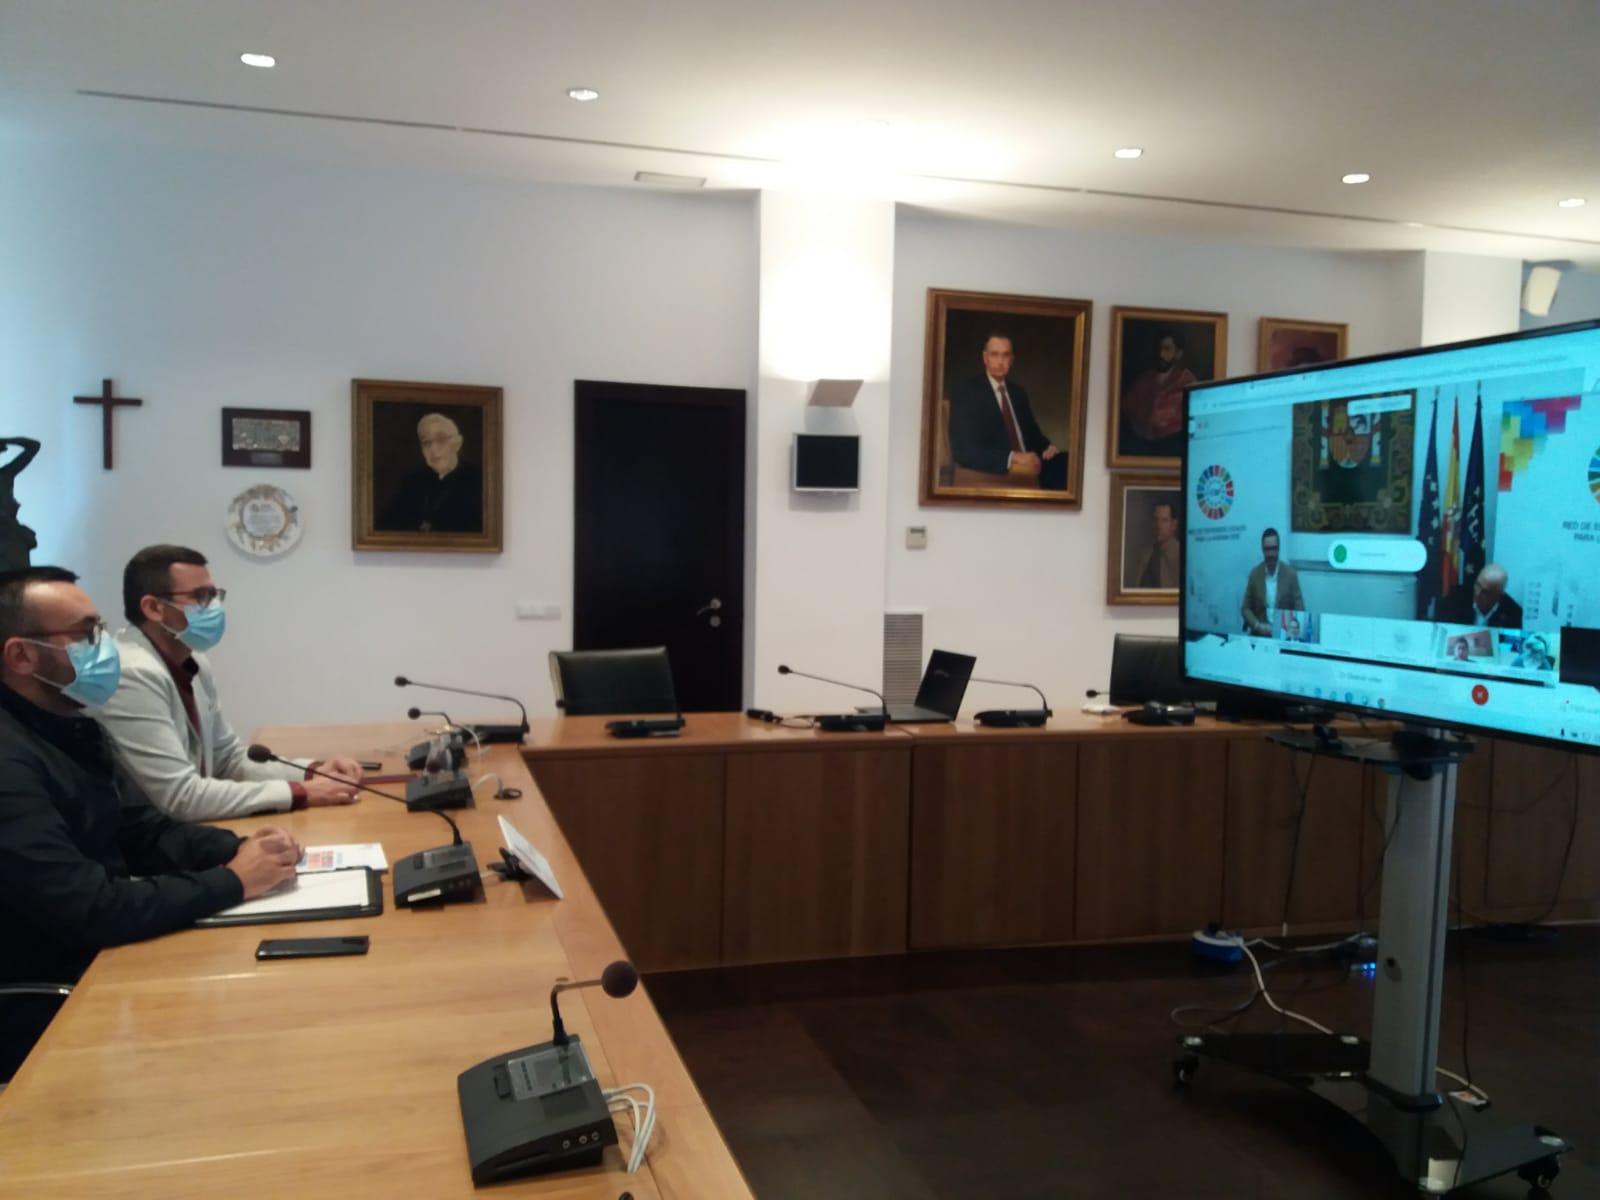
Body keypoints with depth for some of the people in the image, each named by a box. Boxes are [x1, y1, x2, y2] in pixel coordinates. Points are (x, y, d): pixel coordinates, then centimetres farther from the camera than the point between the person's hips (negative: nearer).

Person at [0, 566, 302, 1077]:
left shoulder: (69, 727, 7)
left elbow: (146, 830, 11)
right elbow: (89, 911, -29)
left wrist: (239, 848, -7)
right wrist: (231, 882, -20)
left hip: (99, 964, 8)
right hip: (46, 1013, -8)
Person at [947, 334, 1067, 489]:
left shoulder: (1017, 391, 19)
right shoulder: (965, 392, -2)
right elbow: (964, 449, -13)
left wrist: (1048, 447, 3)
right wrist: (1013, 458, -24)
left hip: (1028, 466, 6)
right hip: (992, 476, -6)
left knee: (1064, 463, -22)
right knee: (1027, 475, -35)